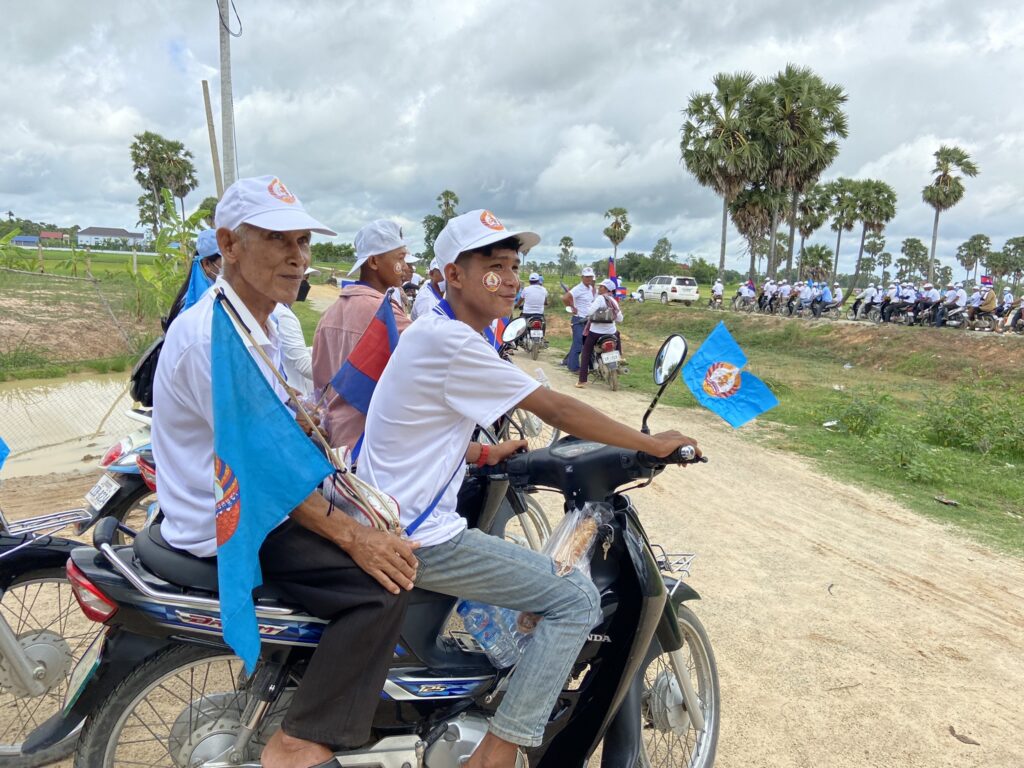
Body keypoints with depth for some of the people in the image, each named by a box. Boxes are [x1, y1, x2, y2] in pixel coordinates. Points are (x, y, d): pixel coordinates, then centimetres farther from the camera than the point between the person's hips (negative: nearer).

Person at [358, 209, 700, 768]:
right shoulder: (453, 342, -20)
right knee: (577, 599, -7)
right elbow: (557, 411, -18)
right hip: (419, 541, -10)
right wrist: (654, 444, -9)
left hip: (387, 521, 10)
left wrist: (484, 454, 16)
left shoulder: (430, 332, 10)